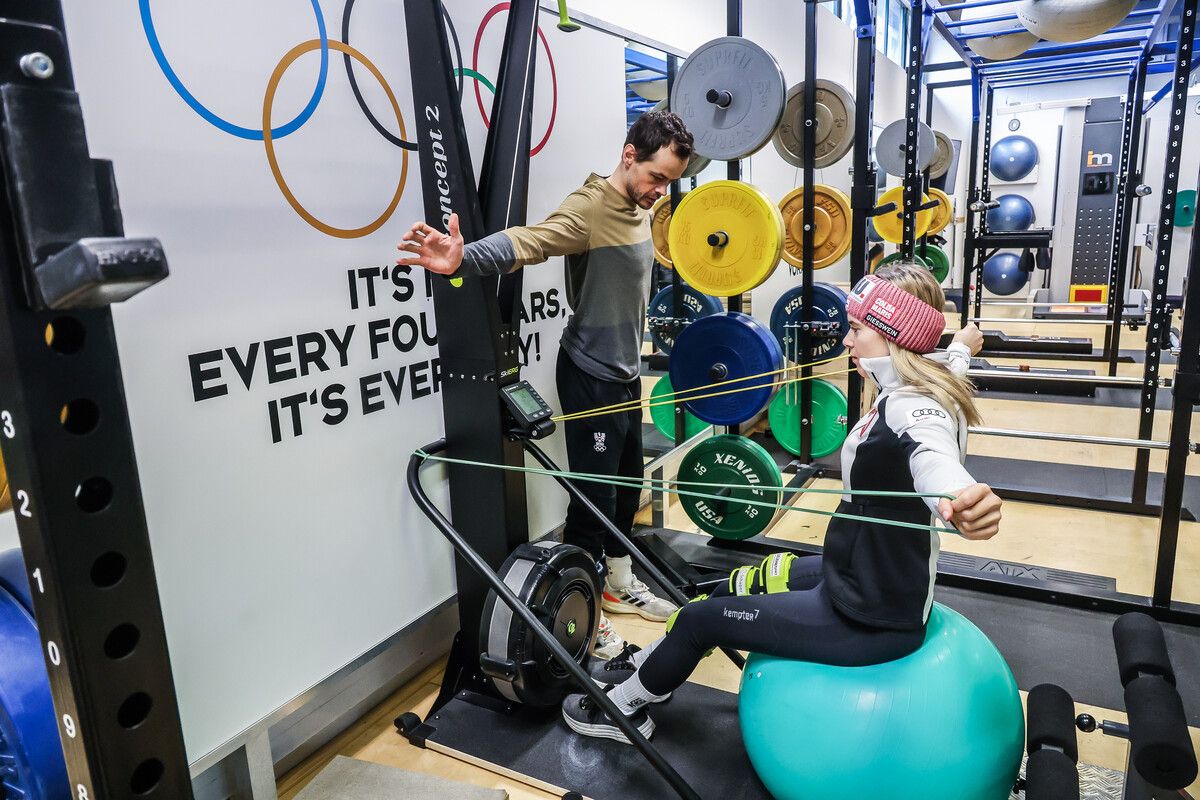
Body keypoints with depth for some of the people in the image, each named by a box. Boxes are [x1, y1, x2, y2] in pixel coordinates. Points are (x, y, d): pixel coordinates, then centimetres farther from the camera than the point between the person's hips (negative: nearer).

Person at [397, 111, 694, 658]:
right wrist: (462, 259, -57)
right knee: (594, 494, 0)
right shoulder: (589, 208, -22)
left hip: (626, 371, 9)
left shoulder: (638, 208, 6)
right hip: (592, 375, -9)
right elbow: (527, 242, -41)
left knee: (627, 481, 19)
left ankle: (618, 581, 38)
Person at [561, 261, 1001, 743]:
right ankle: (646, 666, 43)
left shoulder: (912, 410, -28)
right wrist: (963, 342, 48)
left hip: (869, 619, -9)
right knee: (737, 587, 20)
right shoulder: (930, 385, -1)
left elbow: (938, 467, -52)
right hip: (878, 584, 9)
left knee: (700, 618, 1)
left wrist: (966, 502, -75)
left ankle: (622, 708, 27)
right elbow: (951, 363, 25)